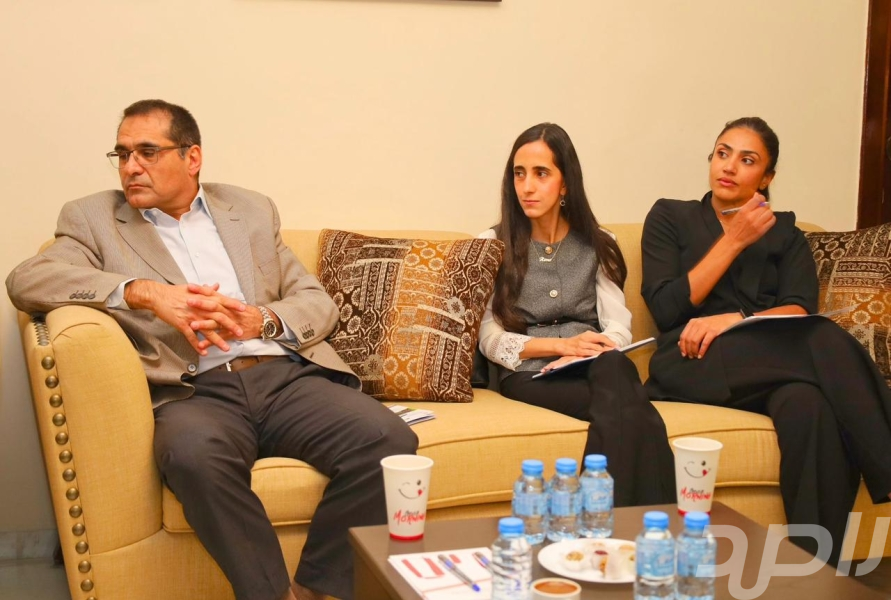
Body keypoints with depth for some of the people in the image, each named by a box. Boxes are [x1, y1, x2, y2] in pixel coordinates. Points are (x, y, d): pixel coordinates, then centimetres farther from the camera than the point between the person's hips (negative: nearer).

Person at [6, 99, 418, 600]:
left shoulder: (253, 210, 22)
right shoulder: (96, 218, 15)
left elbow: (319, 303, 18)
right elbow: (25, 280, -2)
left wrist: (262, 320, -5)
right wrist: (142, 292, -15)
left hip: (286, 375, 3)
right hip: (195, 391, -2)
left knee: (390, 441, -25)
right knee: (194, 454, -39)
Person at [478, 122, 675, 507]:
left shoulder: (596, 244, 17)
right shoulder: (494, 244, 9)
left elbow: (618, 326, 5)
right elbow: (489, 338, 0)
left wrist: (586, 353, -17)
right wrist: (561, 345, -13)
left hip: (591, 366, 2)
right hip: (528, 372, -2)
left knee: (614, 368, -38)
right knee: (625, 408, -35)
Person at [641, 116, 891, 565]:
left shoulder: (785, 233, 22)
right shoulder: (670, 217, 16)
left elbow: (801, 312, 3)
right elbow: (666, 309, 0)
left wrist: (736, 319, -18)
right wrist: (733, 242, -2)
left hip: (771, 366, 3)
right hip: (693, 365, -3)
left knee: (810, 405, -39)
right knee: (828, 345, -34)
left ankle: (815, 567, -37)